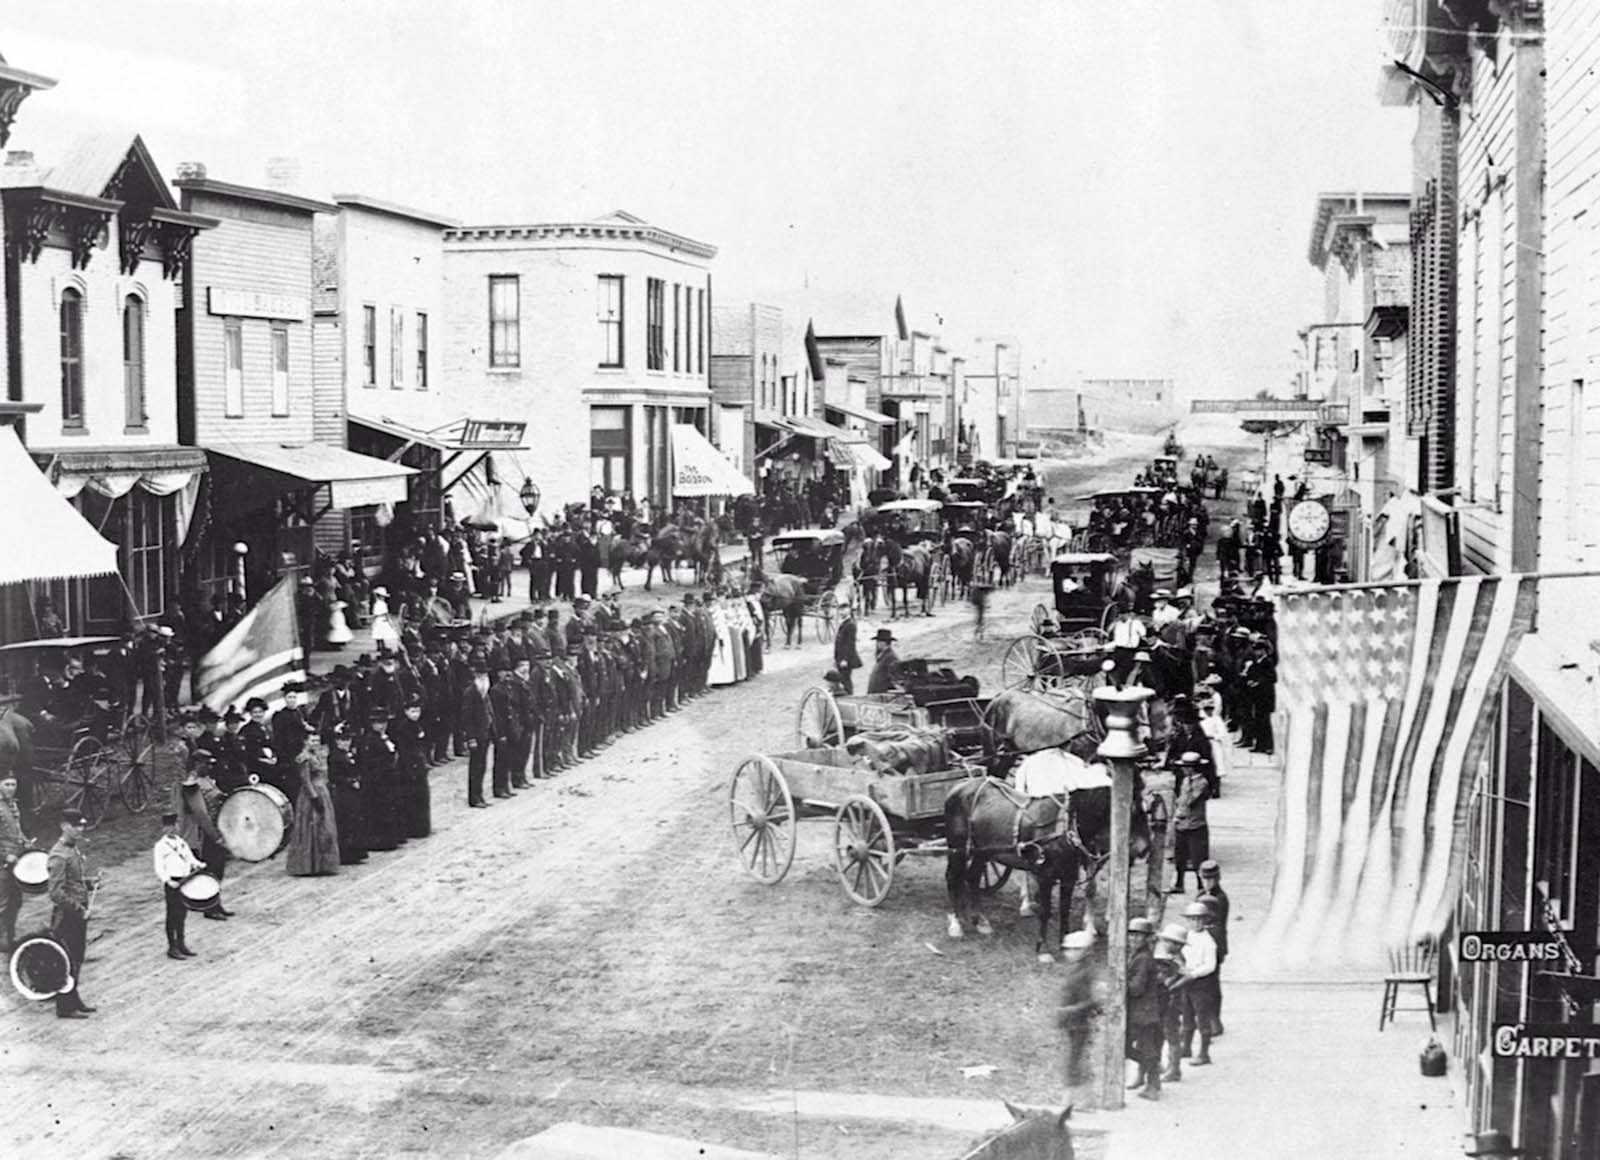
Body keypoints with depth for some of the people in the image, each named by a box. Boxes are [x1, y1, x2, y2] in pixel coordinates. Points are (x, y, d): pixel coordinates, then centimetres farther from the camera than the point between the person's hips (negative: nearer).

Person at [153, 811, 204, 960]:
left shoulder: (181, 842, 11)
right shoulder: (161, 846, -9)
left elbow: (190, 859, 14)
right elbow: (159, 869, -13)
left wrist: (199, 865, -6)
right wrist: (168, 881, -26)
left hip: (185, 881, 6)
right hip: (172, 883, -6)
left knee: (182, 914, 14)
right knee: (172, 915, 1)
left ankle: (181, 944, 26)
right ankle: (172, 948, 9)